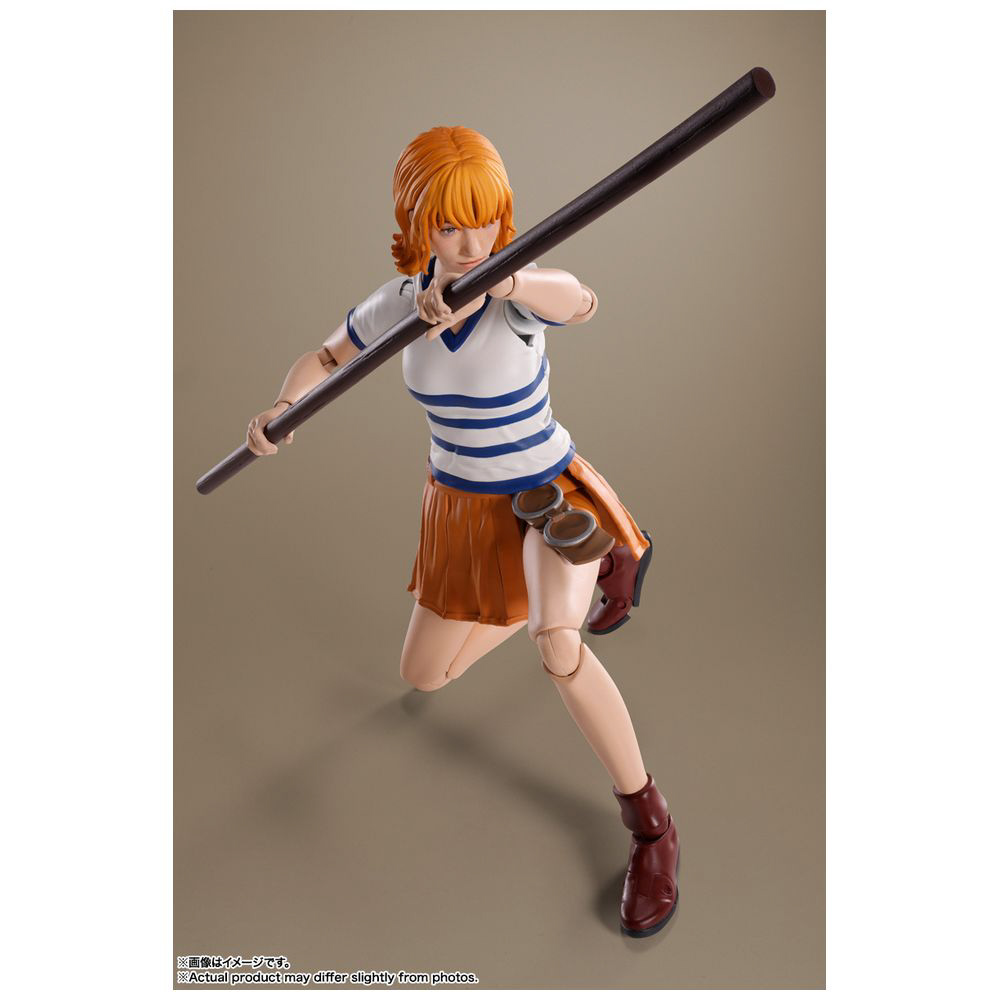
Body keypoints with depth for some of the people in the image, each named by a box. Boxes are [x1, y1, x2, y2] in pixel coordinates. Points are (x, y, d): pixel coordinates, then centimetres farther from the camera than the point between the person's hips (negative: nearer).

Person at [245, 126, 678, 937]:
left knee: (558, 652, -31)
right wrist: (278, 410, -12)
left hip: (549, 497, -5)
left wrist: (493, 283, -67)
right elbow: (323, 359, 8)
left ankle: (650, 820, -3)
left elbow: (578, 300, -46)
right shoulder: (398, 301, -7)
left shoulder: (521, 291, -22)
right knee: (424, 678, 15)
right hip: (461, 506, 5)